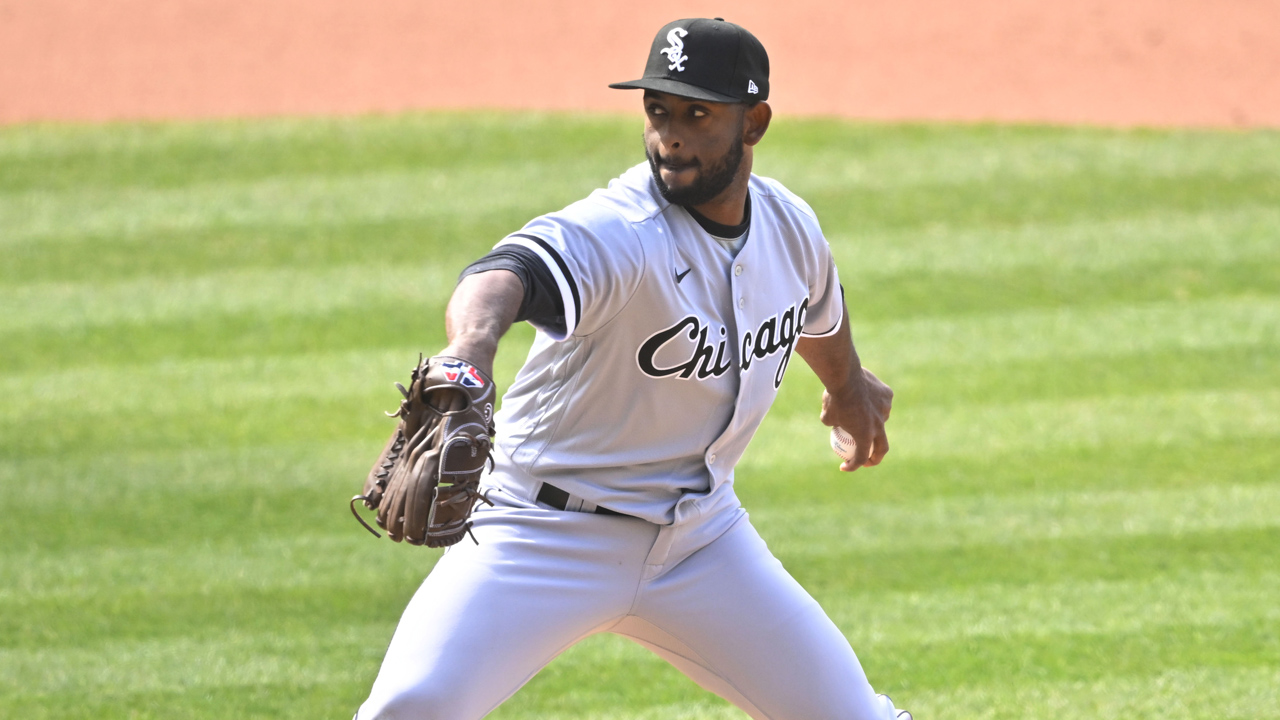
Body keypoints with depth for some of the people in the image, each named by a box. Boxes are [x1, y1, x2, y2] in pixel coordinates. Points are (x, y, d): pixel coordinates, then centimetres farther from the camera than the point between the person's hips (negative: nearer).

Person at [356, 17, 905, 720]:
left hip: (701, 538, 6)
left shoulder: (790, 225, -3)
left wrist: (848, 386, 44)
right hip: (550, 532, -6)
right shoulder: (616, 232, -25)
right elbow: (504, 275, -47)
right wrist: (471, 350, -71)